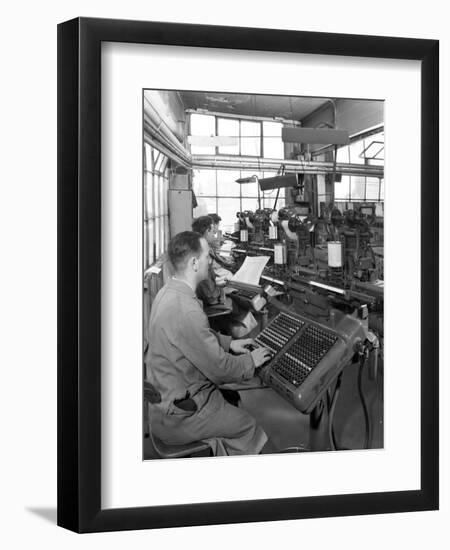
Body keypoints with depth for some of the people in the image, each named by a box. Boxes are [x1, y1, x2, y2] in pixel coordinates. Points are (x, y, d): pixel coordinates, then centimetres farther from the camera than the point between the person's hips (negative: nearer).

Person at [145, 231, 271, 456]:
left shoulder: (168, 292, 1)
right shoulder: (185, 311, -33)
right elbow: (220, 369, -25)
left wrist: (229, 342, 11)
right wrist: (250, 361, -8)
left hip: (164, 391, 9)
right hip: (179, 415, -9)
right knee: (249, 426, 4)